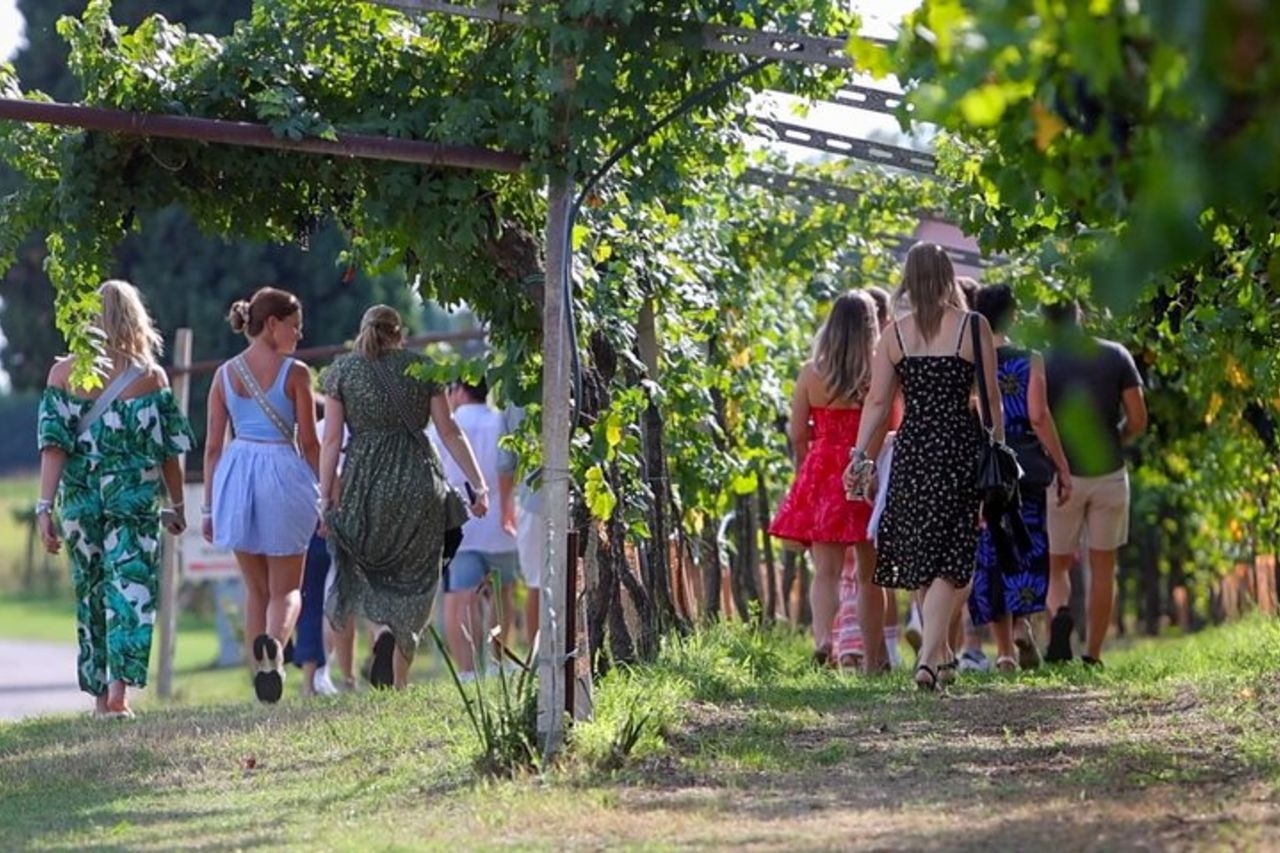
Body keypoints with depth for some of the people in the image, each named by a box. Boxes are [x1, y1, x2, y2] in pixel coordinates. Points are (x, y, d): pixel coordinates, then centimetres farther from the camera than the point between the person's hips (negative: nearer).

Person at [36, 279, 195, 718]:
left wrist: (45, 506, -5)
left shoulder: (64, 373, 0)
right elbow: (169, 448, 1)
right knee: (131, 587, -3)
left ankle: (100, 692, 20)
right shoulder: (150, 377, -2)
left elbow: (53, 445, -5)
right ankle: (120, 686, -19)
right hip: (137, 499, -2)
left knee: (90, 593, 14)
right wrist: (176, 505, 11)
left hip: (81, 499, 2)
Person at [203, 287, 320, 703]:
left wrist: (209, 506, 12)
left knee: (255, 589, 16)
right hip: (283, 473, -3)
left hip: (236, 474, 3)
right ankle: (275, 640, -28)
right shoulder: (294, 373, -4)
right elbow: (309, 443, -3)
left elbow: (213, 446, 7)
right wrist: (326, 498, 5)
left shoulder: (225, 374, 7)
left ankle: (261, 671, 12)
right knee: (286, 589, 3)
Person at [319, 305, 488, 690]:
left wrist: (326, 497, 2)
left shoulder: (342, 370, 6)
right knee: (412, 581, 8)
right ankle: (399, 682, 2)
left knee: (369, 573, 14)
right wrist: (479, 484, 4)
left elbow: (331, 440, 1)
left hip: (365, 482, 0)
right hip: (418, 480, 0)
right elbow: (449, 431, 3)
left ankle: (383, 632, -17)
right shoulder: (420, 367, 7)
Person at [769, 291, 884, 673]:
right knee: (869, 574, 12)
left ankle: (822, 636, -29)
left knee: (826, 569, -3)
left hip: (822, 475, 0)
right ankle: (872, 659, 18)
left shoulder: (811, 374, -1)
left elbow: (797, 434, 2)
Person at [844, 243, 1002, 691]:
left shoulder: (895, 333, 3)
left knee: (924, 556, 16)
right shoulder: (972, 327, -3)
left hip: (912, 448, 3)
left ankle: (943, 654, 26)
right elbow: (991, 399, -2)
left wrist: (861, 457, 6)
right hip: (961, 446, -3)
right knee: (950, 557, -3)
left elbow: (877, 402, 2)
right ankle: (929, 657, -17)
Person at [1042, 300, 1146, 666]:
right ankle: (1093, 655, 8)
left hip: (1062, 475, -1)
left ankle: (1059, 613, -21)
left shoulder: (1043, 363, -5)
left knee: (1056, 564, 10)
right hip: (1109, 473, 2)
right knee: (1102, 566, 10)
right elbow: (1138, 420, -1)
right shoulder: (1116, 356, 1)